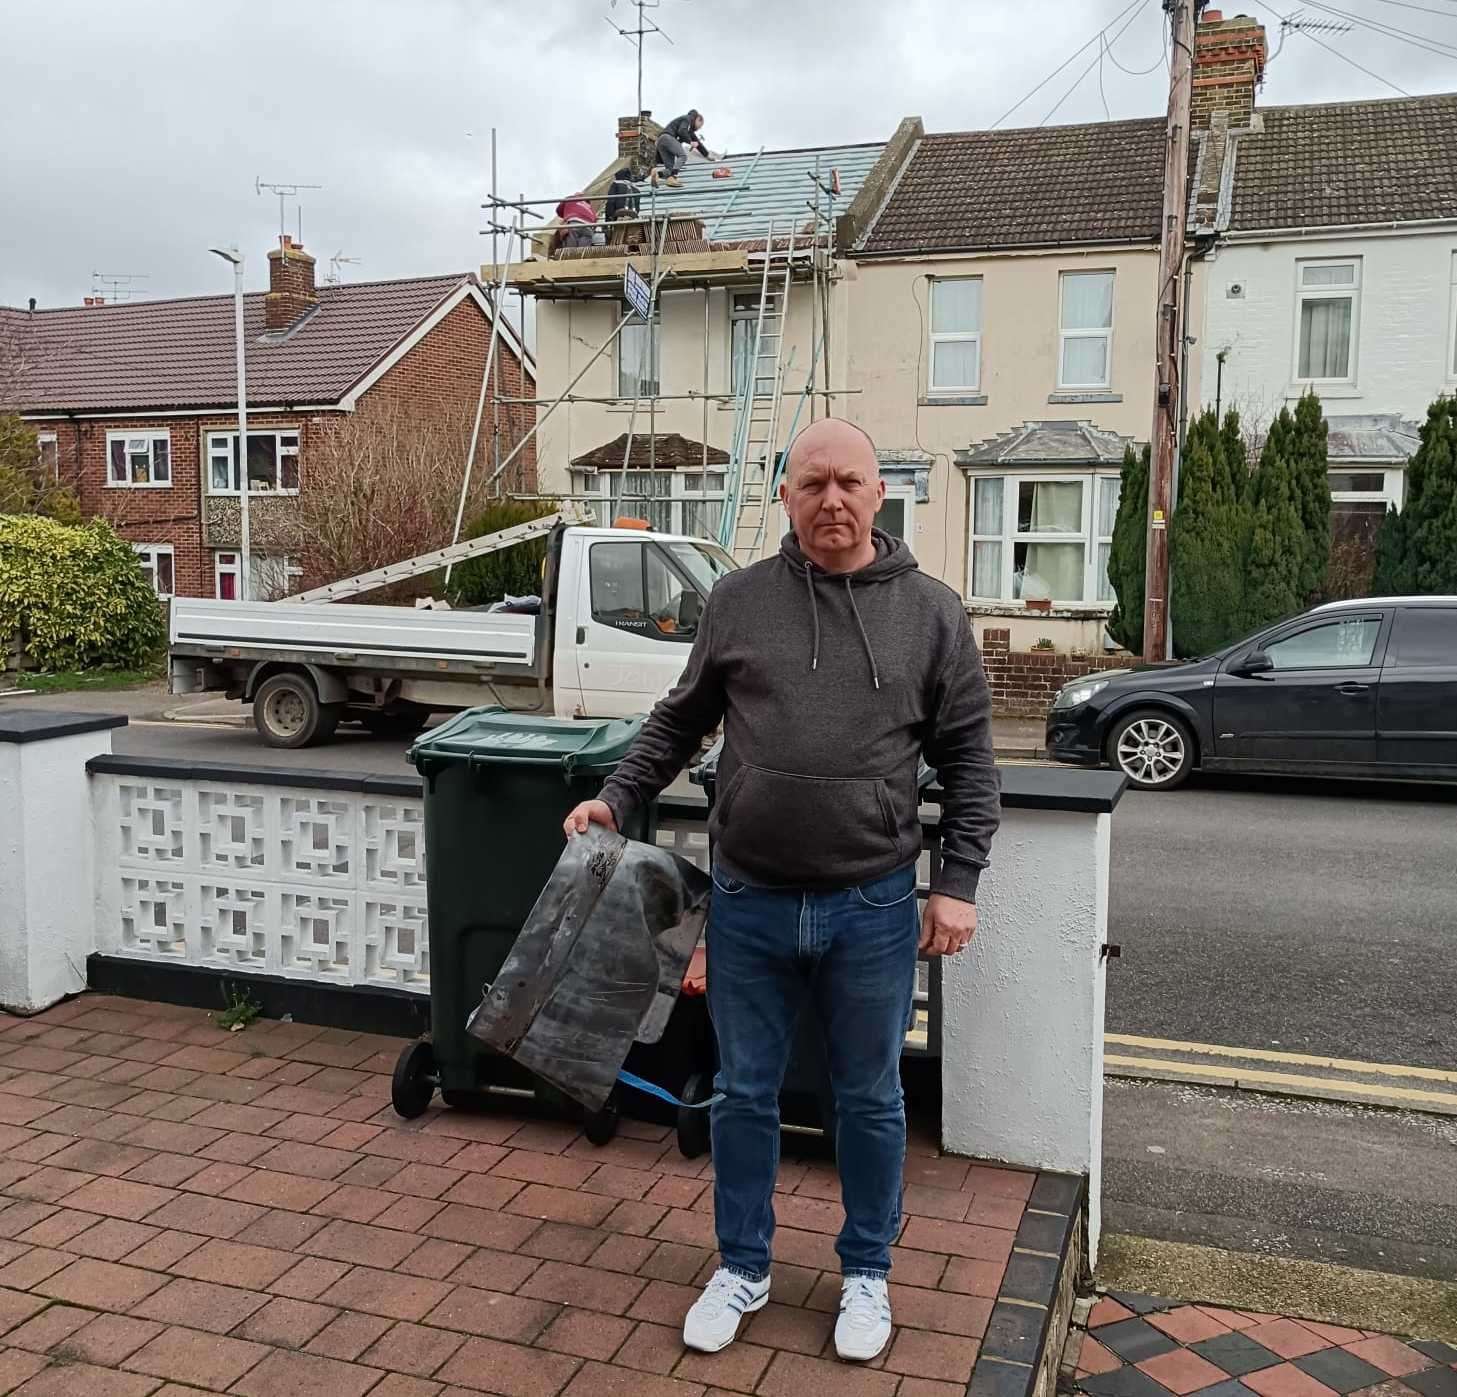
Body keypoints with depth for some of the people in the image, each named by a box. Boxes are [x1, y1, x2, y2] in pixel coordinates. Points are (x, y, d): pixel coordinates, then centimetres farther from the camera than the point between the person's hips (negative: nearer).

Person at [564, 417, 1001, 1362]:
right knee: (745, 1095, 14)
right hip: (748, 904, 1)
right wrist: (619, 797, 2)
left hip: (873, 910, -1)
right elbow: (681, 721, 12)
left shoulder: (932, 612, -2)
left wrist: (959, 882, -4)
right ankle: (743, 1268, 35)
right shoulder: (737, 601, 1)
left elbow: (968, 760, 1)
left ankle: (867, 1272, 37)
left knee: (870, 1099, 15)